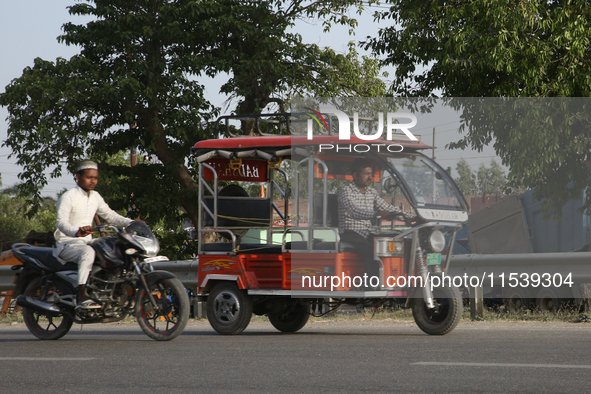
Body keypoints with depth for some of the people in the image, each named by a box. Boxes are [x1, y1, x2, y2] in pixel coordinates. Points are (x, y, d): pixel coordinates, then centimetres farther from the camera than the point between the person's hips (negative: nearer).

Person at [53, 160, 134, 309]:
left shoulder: (95, 197, 13)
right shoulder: (68, 197, -12)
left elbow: (110, 215, 19)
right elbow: (61, 222, -26)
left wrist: (131, 223, 1)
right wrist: (77, 232, -48)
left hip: (86, 243, 8)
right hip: (67, 244, -8)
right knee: (88, 252, -39)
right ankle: (82, 298, -49)